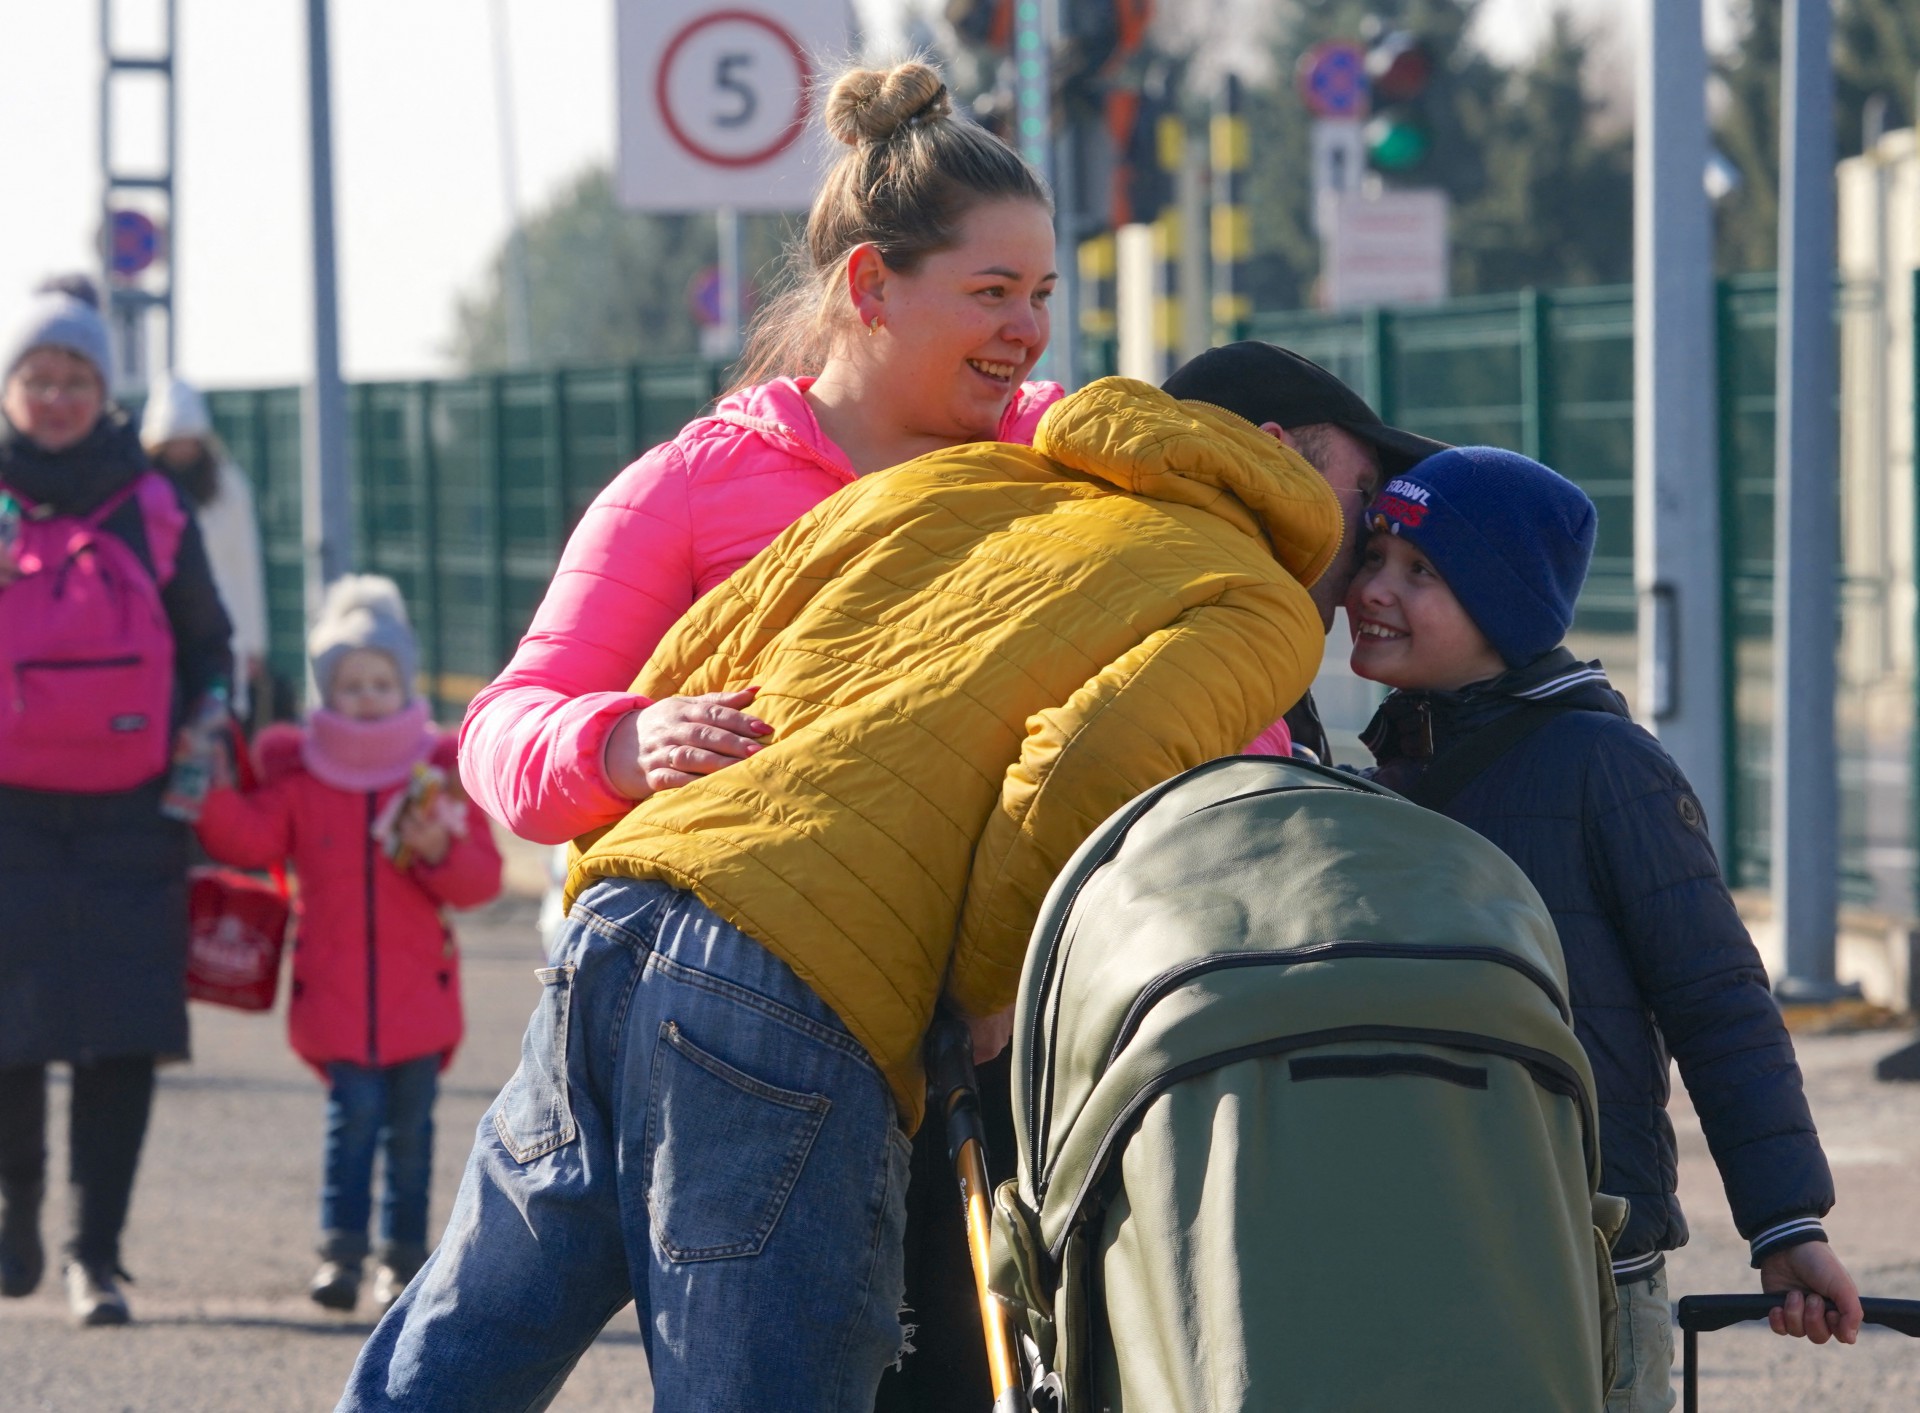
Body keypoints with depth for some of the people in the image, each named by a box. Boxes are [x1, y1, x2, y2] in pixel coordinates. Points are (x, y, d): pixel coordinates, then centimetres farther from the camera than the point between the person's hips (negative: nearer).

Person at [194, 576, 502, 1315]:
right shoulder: (300, 778, 6)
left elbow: (481, 878, 1)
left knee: (409, 1123, 4)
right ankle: (340, 1252, -8)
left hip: (417, 990, 1)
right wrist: (211, 792, -18)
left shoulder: (439, 774, 4)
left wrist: (440, 849, -18)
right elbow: (252, 840, -5)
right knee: (353, 1112, -10)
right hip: (333, 990, -1)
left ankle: (404, 1255, 13)